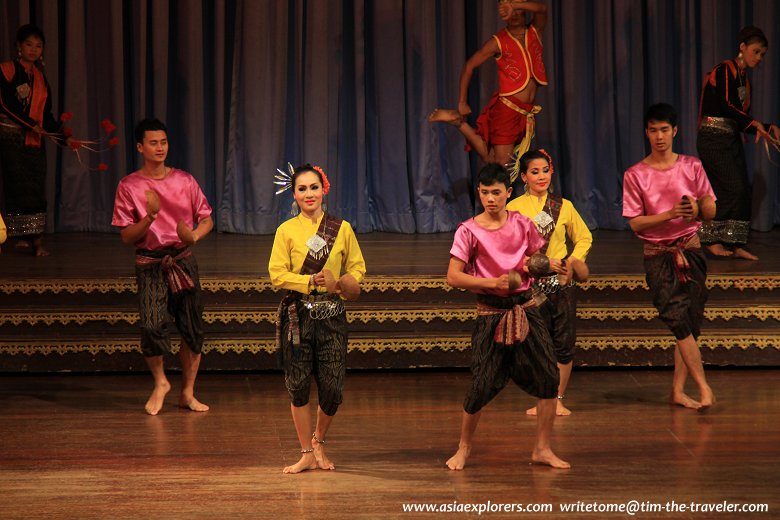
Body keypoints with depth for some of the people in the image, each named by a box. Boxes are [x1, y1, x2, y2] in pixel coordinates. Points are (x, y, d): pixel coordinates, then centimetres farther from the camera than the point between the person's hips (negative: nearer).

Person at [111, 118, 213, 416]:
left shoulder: (184, 180, 6)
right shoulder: (129, 186, -1)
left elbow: (207, 219, 11)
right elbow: (127, 236, -2)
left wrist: (194, 235, -11)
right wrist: (150, 217, -19)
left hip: (183, 260, 3)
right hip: (150, 264, -3)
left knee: (192, 329, 2)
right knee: (152, 326, -18)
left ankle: (187, 393, 17)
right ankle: (160, 383, 8)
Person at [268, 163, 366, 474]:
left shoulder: (342, 228, 4)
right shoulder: (286, 230, 1)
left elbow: (357, 269, 10)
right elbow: (277, 274, -5)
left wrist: (341, 283, -11)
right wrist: (313, 281, -17)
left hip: (331, 315, 1)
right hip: (297, 316, -1)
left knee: (333, 390, -1)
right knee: (298, 387, 2)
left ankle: (319, 441, 27)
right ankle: (307, 454, 16)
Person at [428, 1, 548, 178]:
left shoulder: (535, 32, 8)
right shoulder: (499, 42, -3)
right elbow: (469, 66, 1)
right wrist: (462, 103, -1)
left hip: (527, 112, 5)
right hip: (506, 109, -5)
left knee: (492, 159, 7)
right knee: (500, 165, -12)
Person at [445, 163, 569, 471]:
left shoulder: (522, 225, 3)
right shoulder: (469, 231, -7)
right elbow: (453, 277, -11)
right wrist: (492, 283, -21)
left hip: (525, 309, 4)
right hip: (491, 313, -3)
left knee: (549, 378, -4)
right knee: (481, 386, -5)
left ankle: (542, 449, 9)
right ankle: (464, 448, 17)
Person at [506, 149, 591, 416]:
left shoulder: (563, 206, 7)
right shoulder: (515, 208, -1)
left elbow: (584, 237, 17)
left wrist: (573, 261, -1)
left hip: (562, 283, 2)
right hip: (530, 285, -2)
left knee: (564, 343, 1)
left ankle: (558, 400, 11)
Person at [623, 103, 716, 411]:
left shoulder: (692, 167, 5)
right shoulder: (635, 175, -2)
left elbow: (711, 212, 7)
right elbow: (635, 223, -6)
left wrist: (698, 209, -16)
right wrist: (671, 214, -18)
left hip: (690, 250, 3)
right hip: (658, 256, -3)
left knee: (690, 324, 1)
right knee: (679, 321, -14)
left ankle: (678, 391, 8)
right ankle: (704, 388, -13)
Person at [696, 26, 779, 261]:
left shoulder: (744, 79, 16)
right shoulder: (725, 71, -10)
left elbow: (742, 119, 16)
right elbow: (727, 106, -22)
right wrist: (755, 124, -29)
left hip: (732, 139, 9)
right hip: (713, 138, -9)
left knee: (742, 192, 3)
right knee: (733, 188, -14)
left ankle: (736, 244, 6)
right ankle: (713, 239, -5)